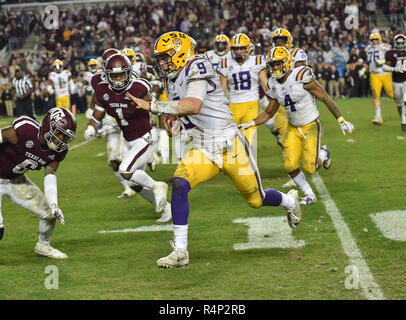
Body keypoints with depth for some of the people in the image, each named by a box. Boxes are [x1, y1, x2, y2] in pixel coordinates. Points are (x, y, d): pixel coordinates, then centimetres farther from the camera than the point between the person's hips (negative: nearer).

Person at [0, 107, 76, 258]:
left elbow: (50, 175, -6)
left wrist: (53, 204, -17)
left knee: (50, 213, 5)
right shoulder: (25, 130, -32)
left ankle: (43, 246, 32)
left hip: (16, 181, 7)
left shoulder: (58, 151, -10)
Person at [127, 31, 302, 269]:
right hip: (203, 150, 7)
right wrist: (173, 116, 6)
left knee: (257, 199, 10)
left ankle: (290, 201, 46)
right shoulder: (174, 79, 9)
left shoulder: (198, 67, -18)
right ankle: (180, 252, -16)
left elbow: (193, 106, -34)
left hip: (231, 146, -7)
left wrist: (152, 106, -34)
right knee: (179, 184, -20)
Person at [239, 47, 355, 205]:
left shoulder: (302, 77, -21)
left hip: (311, 126, -6)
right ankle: (309, 194, 17)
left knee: (310, 168, -12)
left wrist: (341, 121, -12)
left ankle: (323, 154, 23)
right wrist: (250, 124, -2)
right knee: (290, 166, -5)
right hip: (293, 128, 6)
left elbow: (325, 98, -15)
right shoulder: (273, 85, -2)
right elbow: (269, 113, 11)